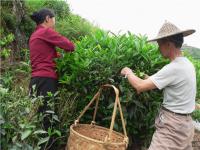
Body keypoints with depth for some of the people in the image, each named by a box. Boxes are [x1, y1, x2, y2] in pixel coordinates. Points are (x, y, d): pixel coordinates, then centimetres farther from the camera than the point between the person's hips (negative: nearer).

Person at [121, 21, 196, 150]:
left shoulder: (174, 68, -24)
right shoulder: (188, 64, 5)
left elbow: (140, 86, -22)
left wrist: (128, 72, -4)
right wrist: (150, 80, 7)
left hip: (172, 124, -9)